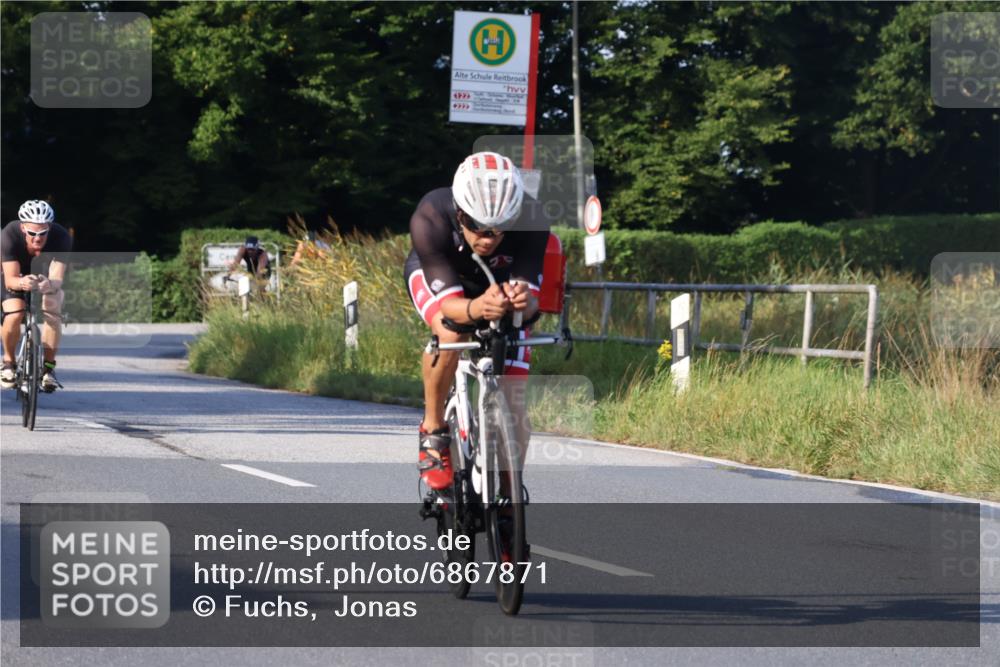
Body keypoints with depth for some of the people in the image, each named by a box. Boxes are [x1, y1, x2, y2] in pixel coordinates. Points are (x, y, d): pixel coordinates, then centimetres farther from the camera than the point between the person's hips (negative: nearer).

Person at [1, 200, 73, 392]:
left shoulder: (61, 237, -34)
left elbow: (57, 279, -38)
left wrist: (50, 284, -63)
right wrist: (21, 283, -60)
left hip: (47, 276, 0)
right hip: (18, 276, 0)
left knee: (52, 311, -28)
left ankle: (49, 367, -14)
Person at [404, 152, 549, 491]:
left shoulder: (529, 224, -36)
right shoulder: (430, 219, -39)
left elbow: (531, 304, -39)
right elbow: (447, 303, -42)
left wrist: (523, 301, -63)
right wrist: (477, 309, -64)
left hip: (501, 282, 2)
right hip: (435, 275, -1)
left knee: (512, 412, -9)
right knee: (450, 331, -37)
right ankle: (433, 432, -15)